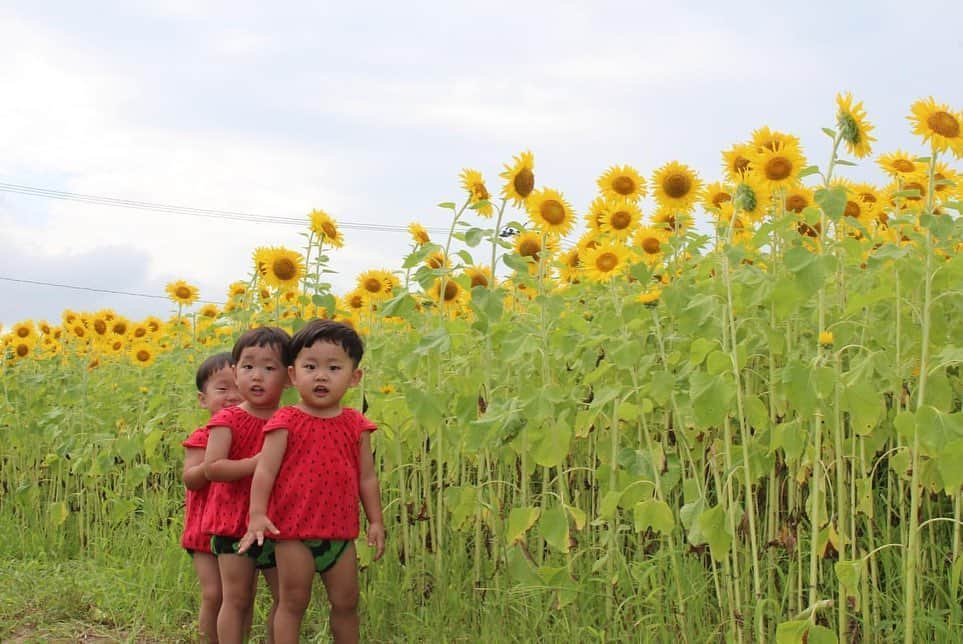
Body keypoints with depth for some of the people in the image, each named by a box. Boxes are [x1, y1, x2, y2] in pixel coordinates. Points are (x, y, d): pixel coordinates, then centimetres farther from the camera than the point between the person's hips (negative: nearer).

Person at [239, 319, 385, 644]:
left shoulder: (356, 425, 4)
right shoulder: (286, 422, -6)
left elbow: (367, 477, 9)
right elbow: (265, 471, -11)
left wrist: (376, 521, 7)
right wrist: (257, 514, -21)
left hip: (340, 531, 3)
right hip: (294, 530, -3)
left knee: (346, 602, 13)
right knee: (293, 602, 3)